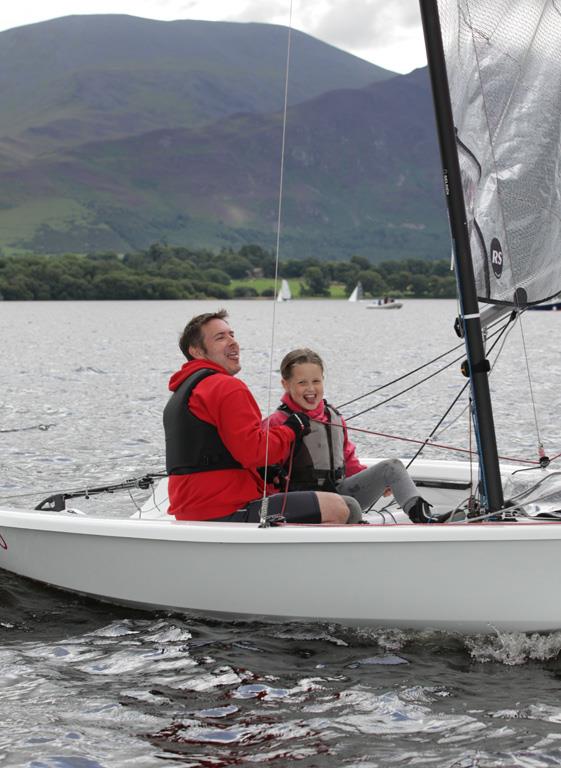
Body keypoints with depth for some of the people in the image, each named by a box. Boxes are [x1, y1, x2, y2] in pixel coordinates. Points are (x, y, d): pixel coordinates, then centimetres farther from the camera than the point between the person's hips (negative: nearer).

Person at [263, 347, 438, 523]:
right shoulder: (278, 422, -6)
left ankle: (419, 513, -22)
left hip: (342, 490, 7)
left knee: (391, 467, -6)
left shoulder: (334, 417, 17)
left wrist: (374, 480, 15)